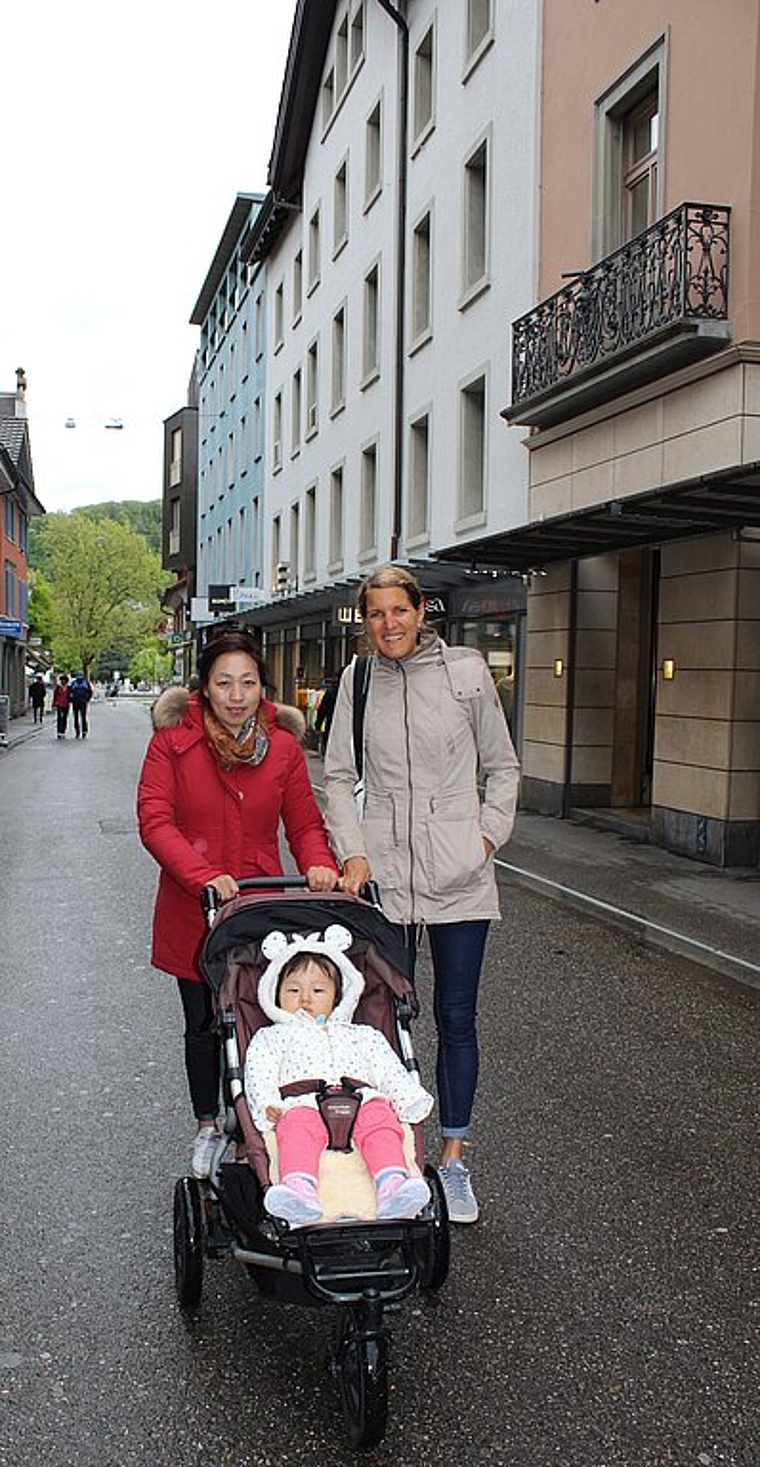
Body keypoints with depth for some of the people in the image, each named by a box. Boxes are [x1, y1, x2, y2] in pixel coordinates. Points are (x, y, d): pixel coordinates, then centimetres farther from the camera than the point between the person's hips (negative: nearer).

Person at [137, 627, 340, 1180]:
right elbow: (154, 819, -13)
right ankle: (208, 1126, 35)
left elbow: (305, 824, 6)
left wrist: (318, 864, -15)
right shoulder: (173, 741, -7)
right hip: (192, 910, -1)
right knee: (203, 1023, 13)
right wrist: (203, 876, -24)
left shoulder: (283, 747, 0)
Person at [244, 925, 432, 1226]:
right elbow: (259, 1075, 14)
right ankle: (300, 1191, -58)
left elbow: (390, 1071, 22)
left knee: (381, 1123, -31)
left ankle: (393, 1188, -50)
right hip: (301, 1103, -2)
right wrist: (267, 1105, -9)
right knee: (297, 1129, -37)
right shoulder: (270, 1037, 32)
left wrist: (411, 1098, 1)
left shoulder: (361, 1035, 35)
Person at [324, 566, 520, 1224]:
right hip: (384, 874, 1)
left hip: (459, 875, -1)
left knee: (456, 1017, 6)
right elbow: (339, 776, 7)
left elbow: (502, 766, 9)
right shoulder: (359, 680, 4)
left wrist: (489, 834, -2)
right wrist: (352, 852, -4)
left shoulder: (466, 669, 1)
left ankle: (454, 1159, 20)